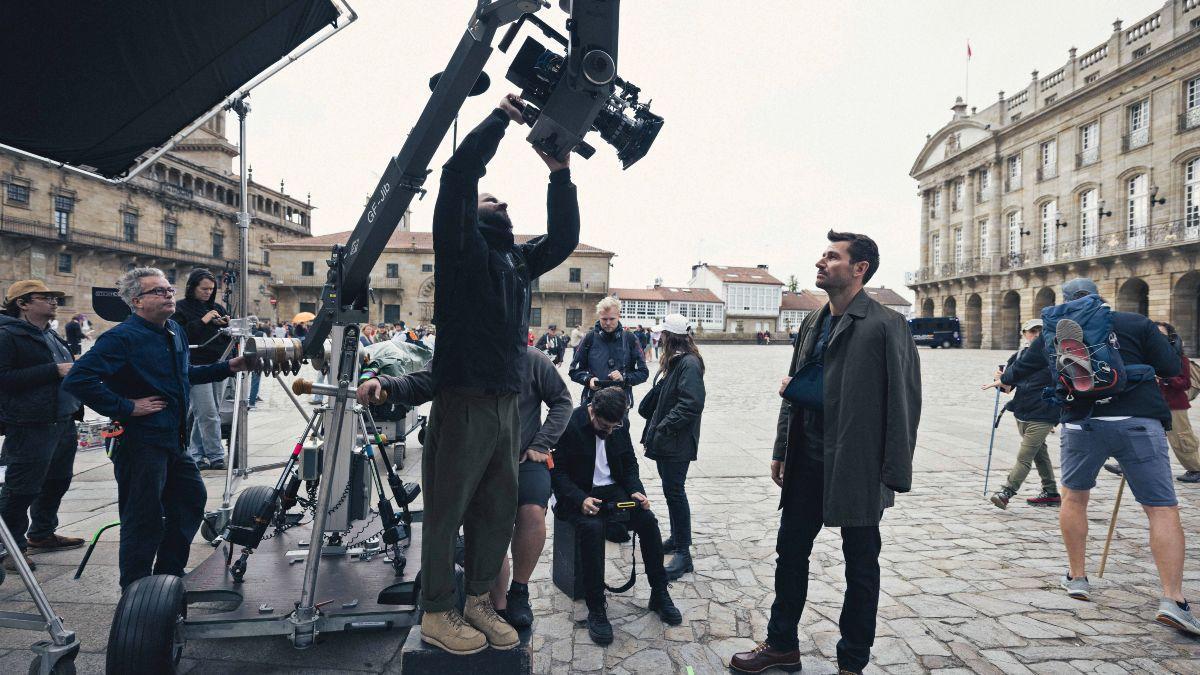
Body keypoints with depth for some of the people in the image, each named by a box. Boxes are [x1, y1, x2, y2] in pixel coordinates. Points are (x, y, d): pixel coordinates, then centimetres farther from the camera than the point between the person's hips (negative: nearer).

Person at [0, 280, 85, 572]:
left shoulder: (50, 336, 18)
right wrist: (54, 371, -22)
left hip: (63, 421, 9)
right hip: (30, 425, -9)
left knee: (57, 481, 18)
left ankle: (41, 534, 33)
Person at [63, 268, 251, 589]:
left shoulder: (175, 331, 11)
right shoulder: (123, 337, -16)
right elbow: (78, 379, -25)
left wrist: (227, 367, 16)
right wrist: (125, 408, -23)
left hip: (174, 439, 9)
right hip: (140, 441, -9)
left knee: (191, 499, 19)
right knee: (145, 520, 0)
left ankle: (168, 574, 35)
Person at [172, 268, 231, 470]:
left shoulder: (217, 308, 15)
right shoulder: (181, 308, 0)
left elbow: (227, 338, 18)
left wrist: (227, 325, -2)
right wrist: (202, 322, -15)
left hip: (217, 364, 5)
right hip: (196, 366, -5)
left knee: (201, 414, 9)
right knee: (209, 414, -9)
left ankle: (195, 454, 17)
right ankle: (216, 455, -4)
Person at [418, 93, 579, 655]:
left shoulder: (519, 260, 19)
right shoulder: (459, 246, -1)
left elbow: (564, 238, 16)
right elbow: (458, 174, -12)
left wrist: (559, 172, 9)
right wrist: (501, 117, -3)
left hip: (507, 405, 7)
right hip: (462, 403, -7)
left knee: (499, 509, 13)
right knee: (447, 510, 2)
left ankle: (479, 602, 27)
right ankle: (437, 613, 16)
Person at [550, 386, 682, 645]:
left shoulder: (619, 426, 1)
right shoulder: (570, 425, -16)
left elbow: (629, 463, 12)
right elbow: (557, 471, -14)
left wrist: (636, 491, -6)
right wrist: (580, 499, -28)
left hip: (611, 490, 5)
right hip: (576, 495, -5)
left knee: (648, 520, -18)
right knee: (592, 527, -35)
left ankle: (659, 594, -2)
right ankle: (596, 609, -24)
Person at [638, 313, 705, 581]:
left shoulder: (689, 363, -16)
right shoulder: (672, 360, 14)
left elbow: (691, 403, -24)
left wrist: (666, 426, -22)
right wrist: (653, 428, 11)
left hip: (678, 441, -10)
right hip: (664, 438, 10)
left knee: (674, 490, -7)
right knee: (671, 488, 17)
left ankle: (683, 553, 0)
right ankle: (676, 538, 31)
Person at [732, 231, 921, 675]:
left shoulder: (886, 325, -12)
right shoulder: (813, 323, 11)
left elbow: (903, 403, -14)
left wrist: (894, 473, -15)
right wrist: (781, 451, 14)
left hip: (857, 467, -7)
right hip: (807, 462, 7)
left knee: (861, 567, 10)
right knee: (790, 552, 15)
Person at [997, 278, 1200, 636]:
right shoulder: (1136, 323, 6)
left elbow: (1022, 366, 28)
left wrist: (1006, 378, 50)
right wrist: (1137, 364, 23)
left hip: (1081, 422, 2)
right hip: (1138, 421, -2)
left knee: (1074, 496, 20)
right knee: (1162, 508, 2)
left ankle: (1077, 577, 26)